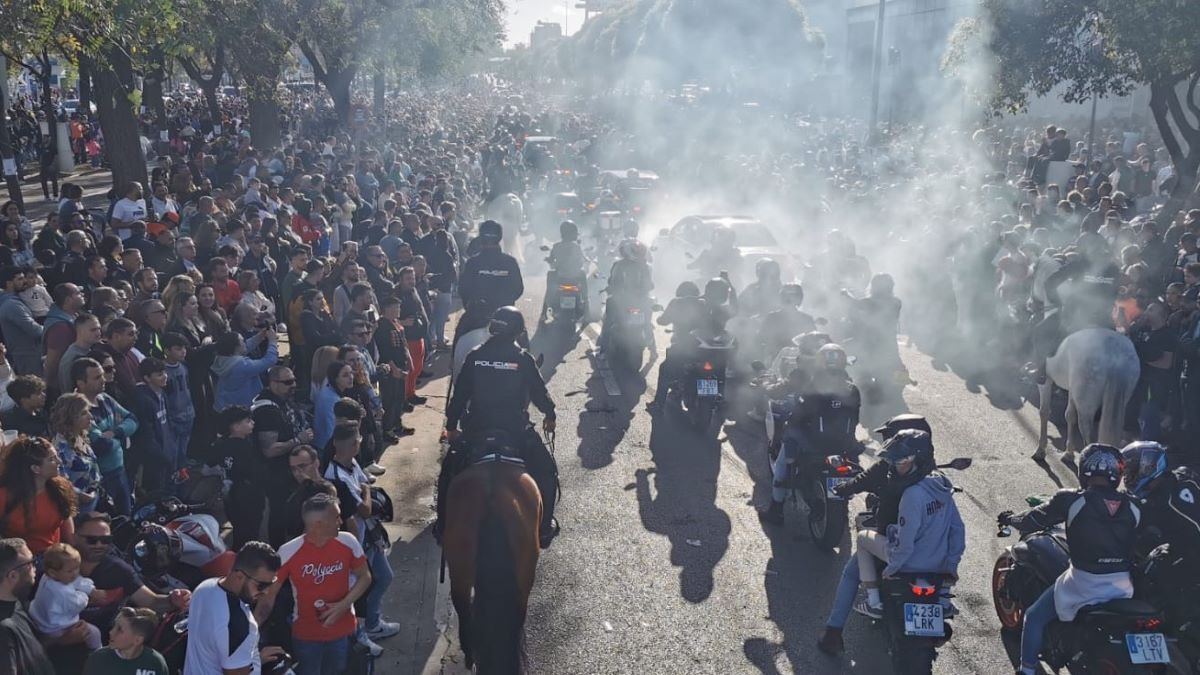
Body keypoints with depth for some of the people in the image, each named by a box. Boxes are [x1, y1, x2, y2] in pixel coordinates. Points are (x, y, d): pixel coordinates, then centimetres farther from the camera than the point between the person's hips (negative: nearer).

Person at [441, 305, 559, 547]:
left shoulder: (475, 357, 0)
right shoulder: (523, 360, -7)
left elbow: (459, 394, 3)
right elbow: (539, 392, 0)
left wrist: (451, 425, 15)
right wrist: (549, 415, 19)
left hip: (475, 431, 2)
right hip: (516, 432, -2)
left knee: (449, 471, 25)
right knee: (546, 471, 18)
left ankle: (444, 526, 26)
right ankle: (544, 527, 18)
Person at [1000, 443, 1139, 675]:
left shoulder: (1070, 500, -11)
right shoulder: (1132, 506, 1)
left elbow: (1032, 522, -1)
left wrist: (1010, 518, 19)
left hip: (1083, 584, -4)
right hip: (1123, 586, 4)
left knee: (1035, 618, 14)